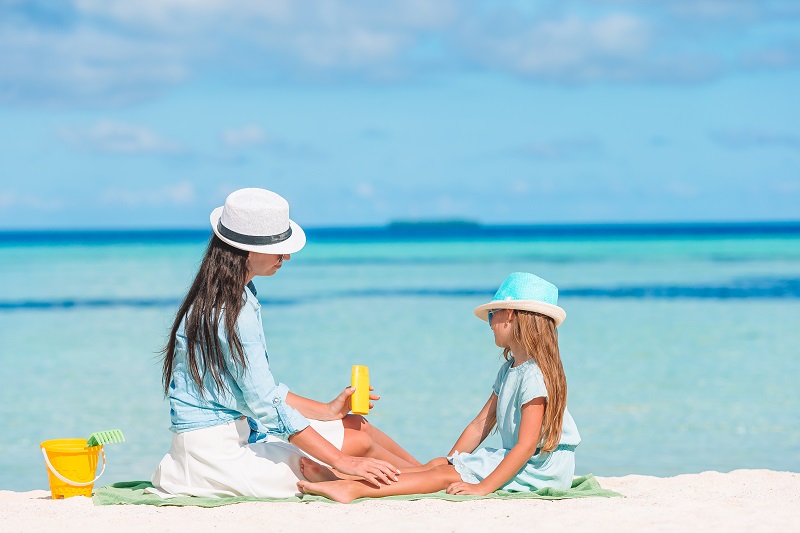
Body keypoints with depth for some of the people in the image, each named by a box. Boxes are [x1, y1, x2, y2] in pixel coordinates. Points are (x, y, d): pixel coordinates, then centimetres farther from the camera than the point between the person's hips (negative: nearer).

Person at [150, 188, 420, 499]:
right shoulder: (231, 314, -22)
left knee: (355, 424, 5)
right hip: (217, 453, -9)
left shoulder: (239, 296, 10)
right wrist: (341, 461, -23)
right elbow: (266, 405, -24)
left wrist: (326, 411, 11)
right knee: (359, 441, -9)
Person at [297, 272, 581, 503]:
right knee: (438, 465, -1)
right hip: (514, 459, 9)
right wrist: (450, 461, 7)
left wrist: (483, 487, -26)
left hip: (537, 470, -9)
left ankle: (353, 489, -27)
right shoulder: (508, 371, 17)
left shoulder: (535, 376, -17)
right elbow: (480, 425, 17)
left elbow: (526, 446, -23)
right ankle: (343, 478, -10)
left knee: (446, 476, -18)